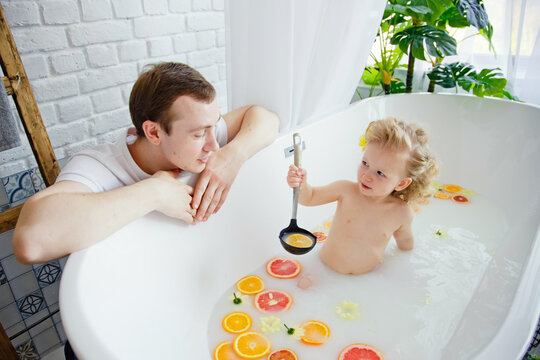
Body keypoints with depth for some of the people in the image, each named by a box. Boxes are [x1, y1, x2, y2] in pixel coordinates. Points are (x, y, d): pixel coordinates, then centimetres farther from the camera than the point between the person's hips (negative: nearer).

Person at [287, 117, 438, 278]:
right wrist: (301, 185, -26)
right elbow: (309, 197, -8)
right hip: (326, 270, -1)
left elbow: (405, 243, 10)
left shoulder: (402, 213, -11)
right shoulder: (346, 190, -15)